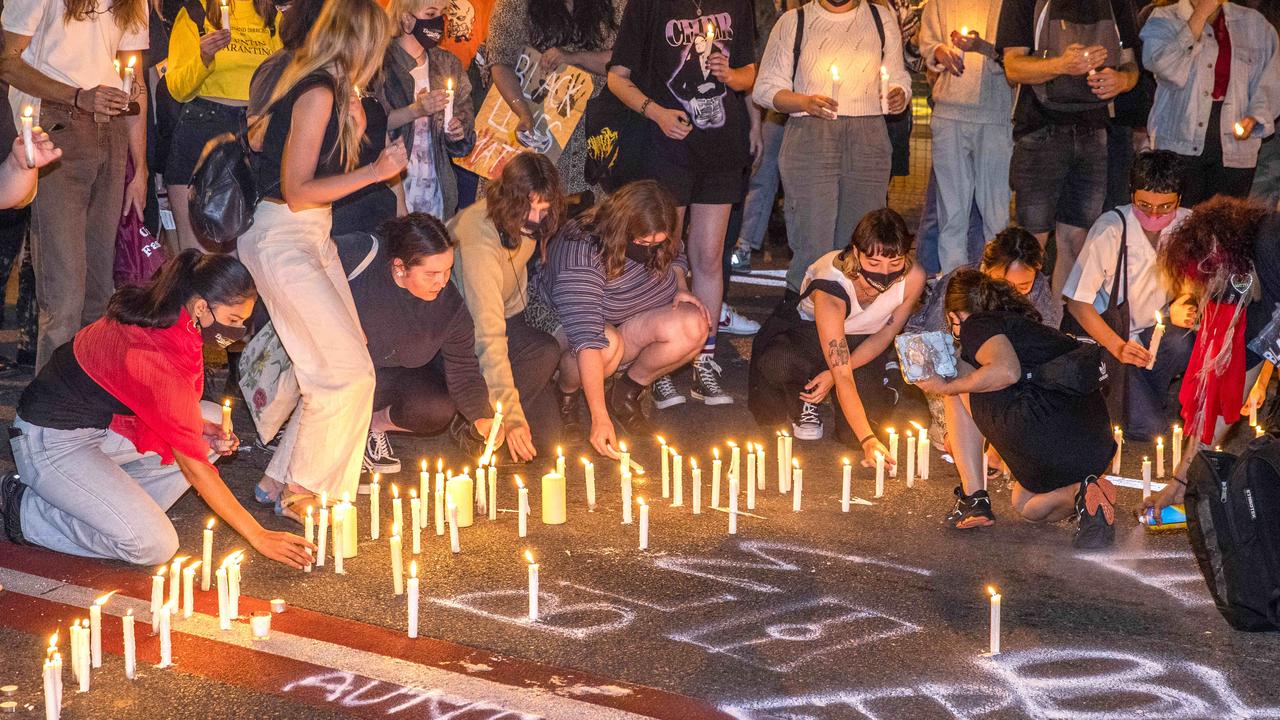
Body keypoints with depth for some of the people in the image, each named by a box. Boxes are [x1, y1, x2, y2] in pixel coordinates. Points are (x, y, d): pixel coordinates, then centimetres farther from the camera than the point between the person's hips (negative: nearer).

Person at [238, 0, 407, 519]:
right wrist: (374, 171, -20)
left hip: (313, 237, 10)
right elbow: (297, 192, -19)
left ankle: (283, 480, 16)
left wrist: (354, 125, 14)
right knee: (348, 371, -10)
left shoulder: (331, 91, 11)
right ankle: (298, 491, 2)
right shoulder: (319, 94, -17)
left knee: (345, 365, 8)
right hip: (285, 239, -10)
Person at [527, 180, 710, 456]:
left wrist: (681, 287, -10)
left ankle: (625, 393, -2)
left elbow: (675, 258, 15)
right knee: (608, 344, -41)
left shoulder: (657, 243, -14)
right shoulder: (581, 251, -34)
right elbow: (587, 339, -41)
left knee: (694, 327, -23)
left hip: (627, 325, 6)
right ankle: (566, 393, -7)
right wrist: (599, 418, -46)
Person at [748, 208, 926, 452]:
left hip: (866, 346, 3)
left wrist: (834, 374, -21)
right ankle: (805, 403, -2)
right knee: (778, 364, -38)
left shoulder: (913, 278, -26)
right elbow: (843, 377, -42)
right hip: (810, 336, -3)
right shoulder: (831, 288, -38)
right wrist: (867, 439, -51)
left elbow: (885, 335, -9)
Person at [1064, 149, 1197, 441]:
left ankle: (1159, 400, -3)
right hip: (1108, 336, -4)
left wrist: (1182, 305, -16)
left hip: (1156, 331, 4)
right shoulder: (1110, 229, -19)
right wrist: (1117, 346, -26)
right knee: (1144, 427, -21)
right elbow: (1077, 302, -14)